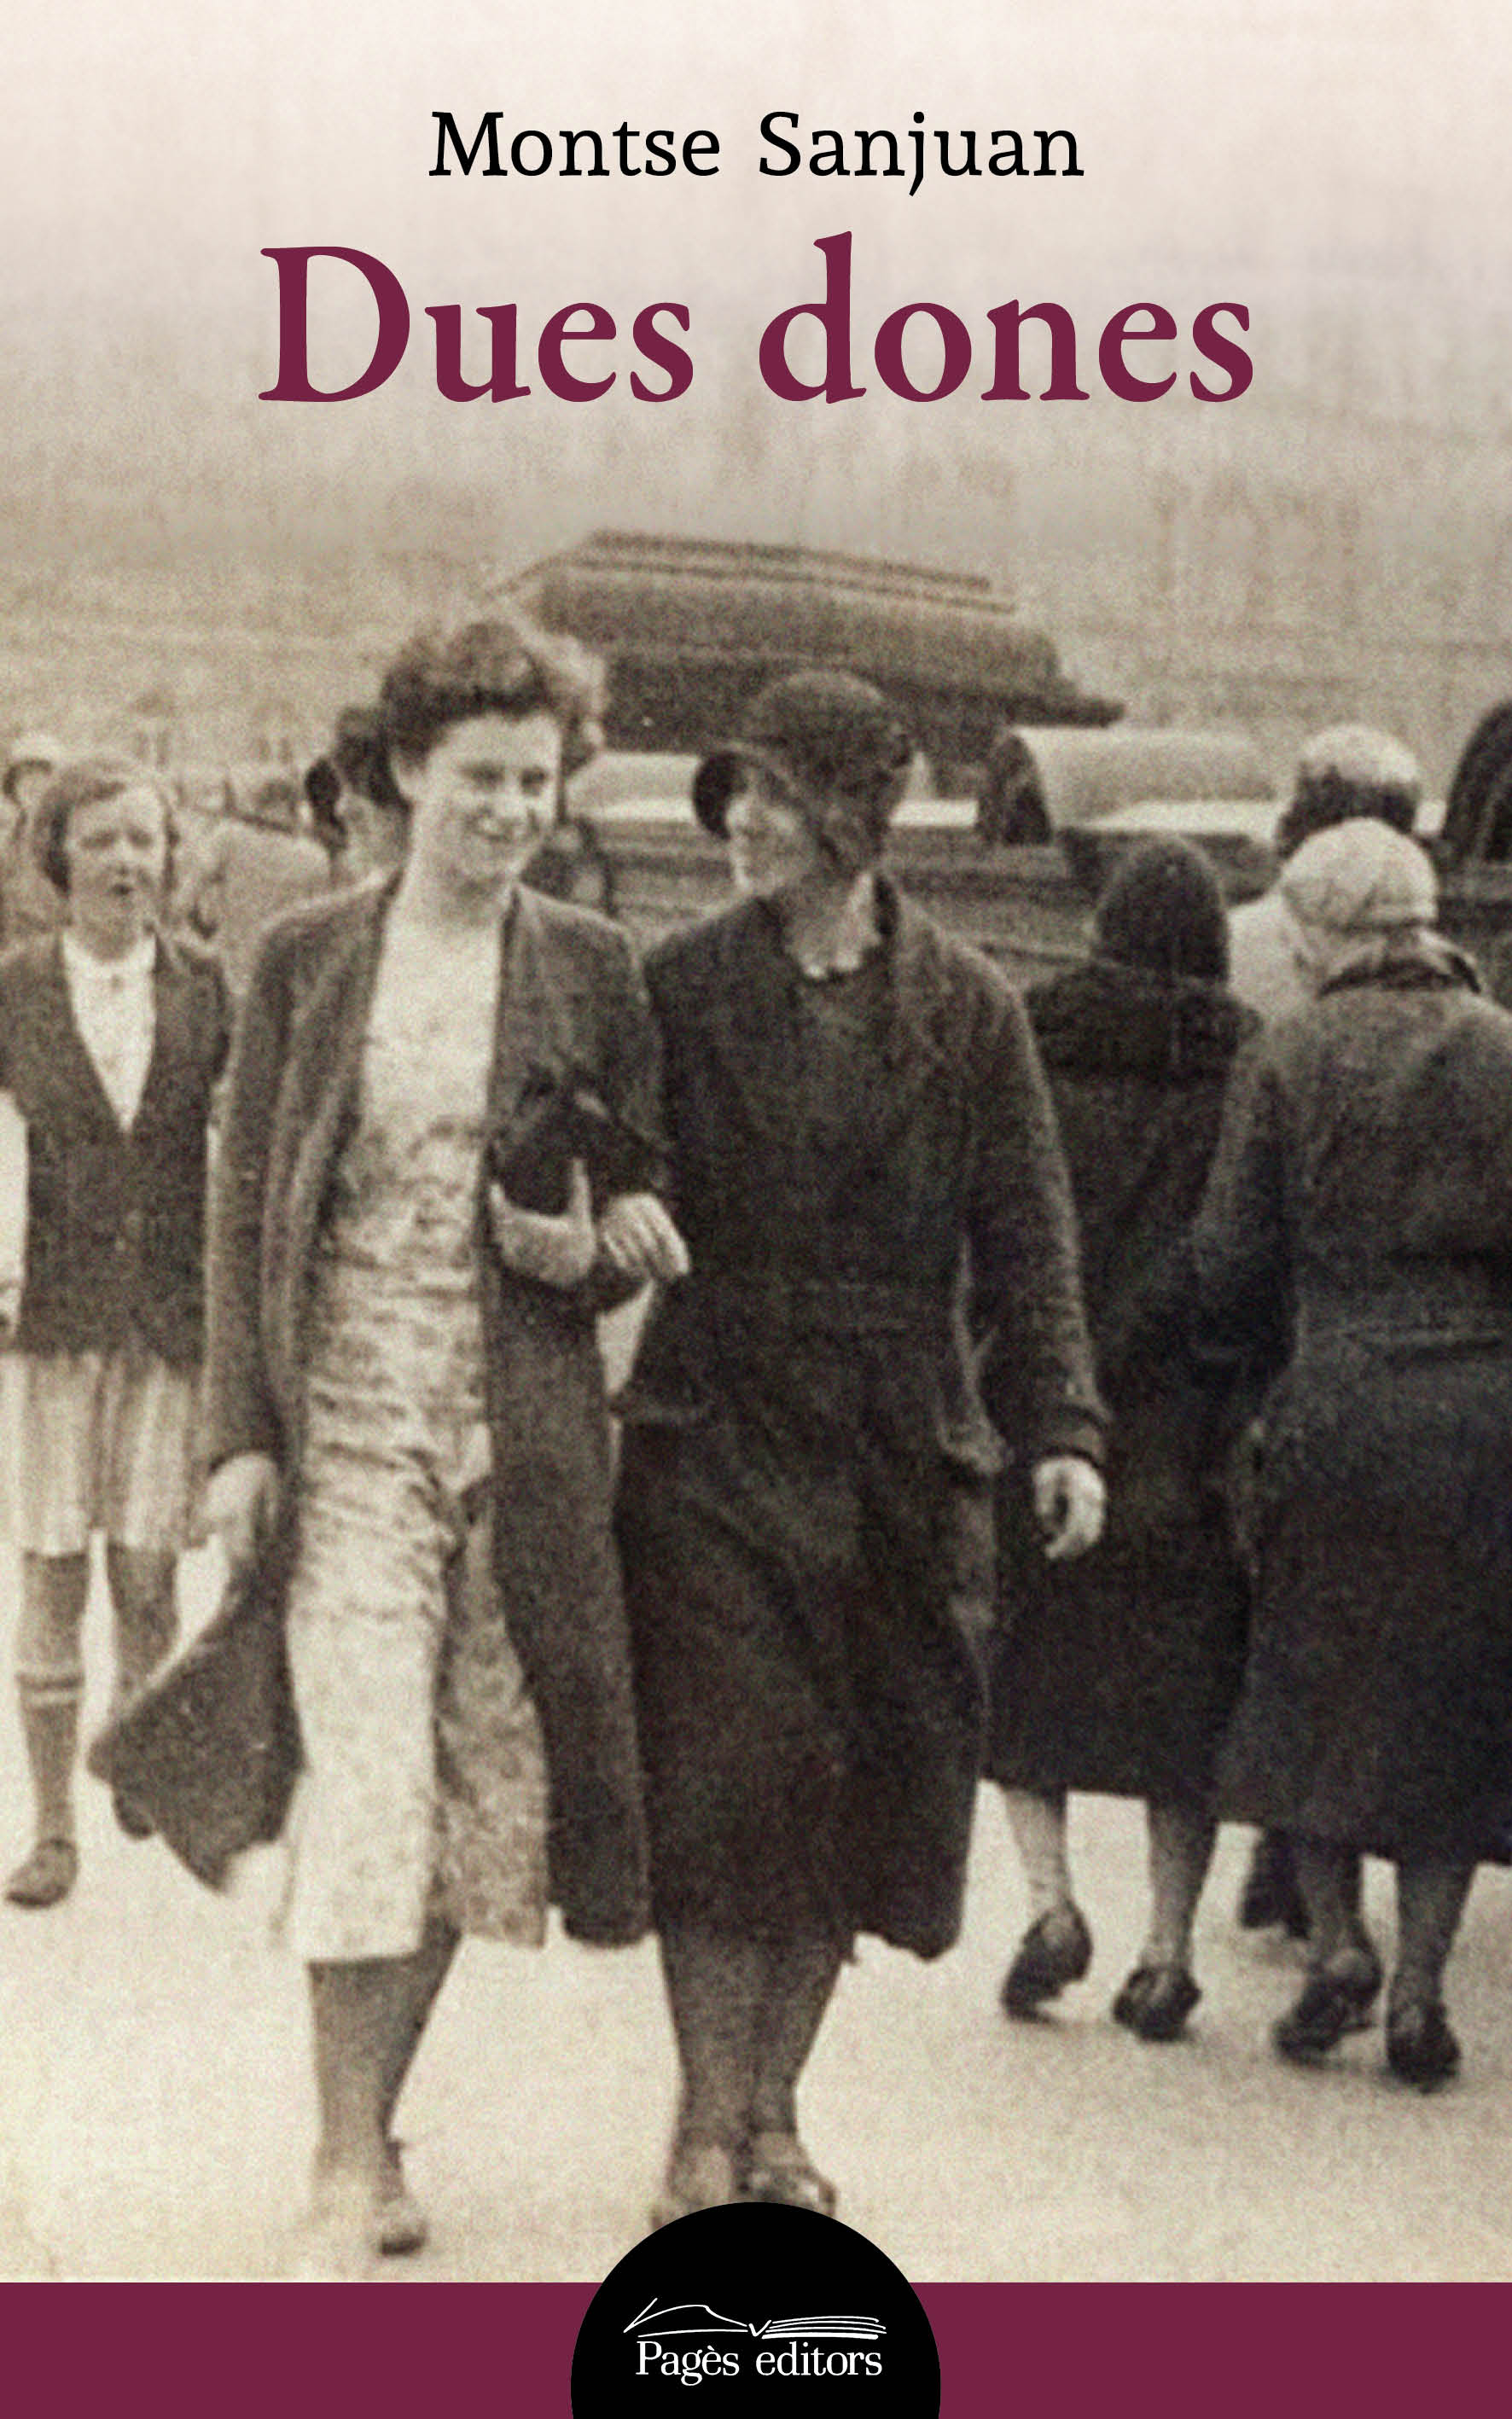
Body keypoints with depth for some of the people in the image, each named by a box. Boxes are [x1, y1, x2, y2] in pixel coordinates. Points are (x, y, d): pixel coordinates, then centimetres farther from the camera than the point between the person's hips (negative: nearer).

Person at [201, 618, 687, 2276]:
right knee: (366, 1780, -11)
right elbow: (246, 1208, 4)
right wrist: (241, 1430, -2)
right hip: (350, 1421, -2)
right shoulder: (307, 961, 3)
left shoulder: (590, 970, 5)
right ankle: (352, 2171, -1)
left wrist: (590, 1250, -12)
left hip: (526, 1428, 2)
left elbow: (647, 1207, 11)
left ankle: (366, 2127, 23)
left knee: (479, 1789, 6)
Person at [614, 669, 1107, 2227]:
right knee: (726, 1779, -4)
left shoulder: (966, 1008, 3)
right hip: (707, 1442, -2)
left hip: (882, 1456, 2)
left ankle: (772, 2113, 23)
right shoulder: (680, 987, 0)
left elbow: (1026, 1229, 4)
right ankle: (709, 2136, 8)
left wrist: (1059, 1425, -4)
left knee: (857, 1784, 7)